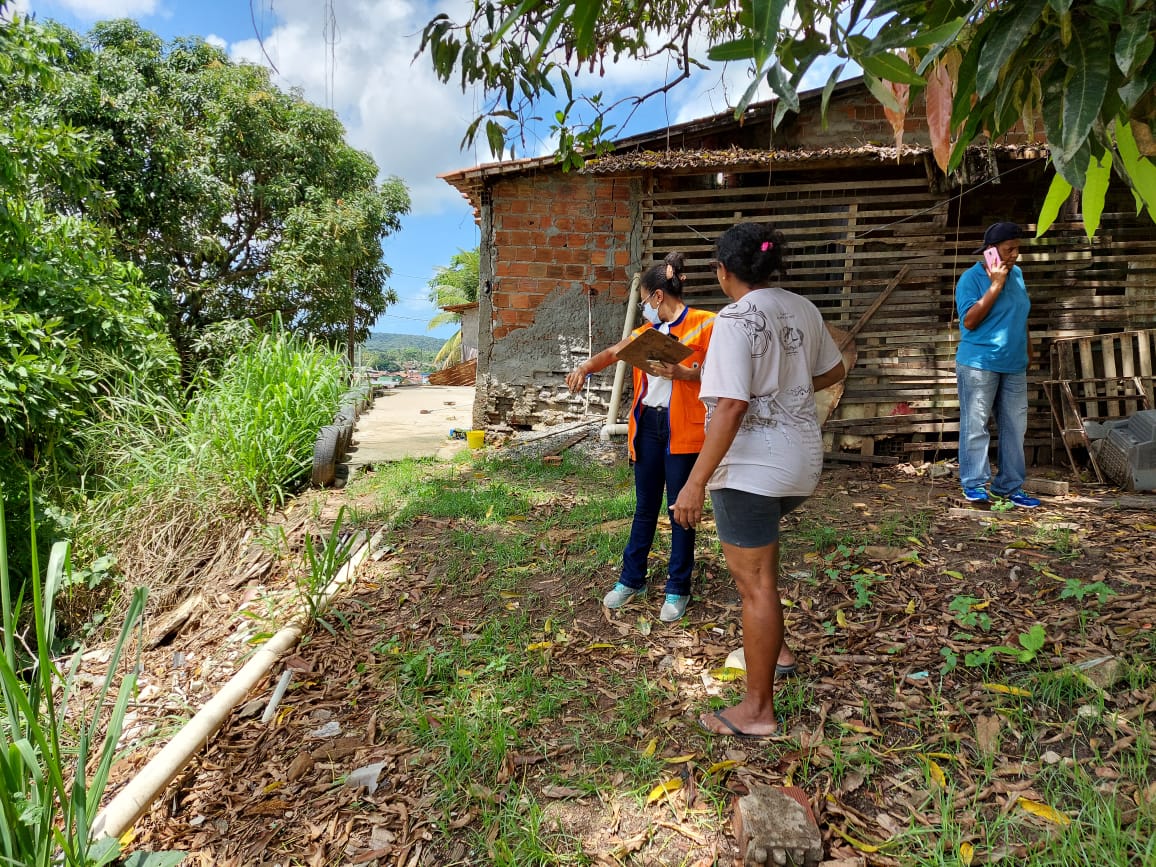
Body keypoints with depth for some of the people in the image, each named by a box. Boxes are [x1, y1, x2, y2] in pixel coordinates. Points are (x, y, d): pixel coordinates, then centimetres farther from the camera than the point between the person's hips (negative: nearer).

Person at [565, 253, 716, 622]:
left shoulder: (704, 324, -7)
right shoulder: (649, 330, 13)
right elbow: (613, 352, 13)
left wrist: (679, 373, -23)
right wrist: (587, 365, -5)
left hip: (682, 429, -6)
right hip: (647, 424, 6)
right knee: (645, 507, 14)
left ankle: (678, 589, 17)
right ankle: (631, 579, 26)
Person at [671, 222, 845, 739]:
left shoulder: (736, 319, -18)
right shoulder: (803, 309, 5)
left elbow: (731, 406, -26)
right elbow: (833, 371, 18)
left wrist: (695, 482, -23)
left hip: (751, 467, -8)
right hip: (802, 460, 8)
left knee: (755, 583, 2)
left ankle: (758, 711, 15)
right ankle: (776, 648, 39)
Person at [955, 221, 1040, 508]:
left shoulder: (1017, 274, 10)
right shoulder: (971, 278, -10)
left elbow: (1021, 317, 20)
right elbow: (969, 321, -20)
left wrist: (1028, 351, 20)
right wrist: (995, 285, -20)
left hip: (1014, 366, 7)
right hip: (979, 365, -7)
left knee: (1015, 427, 8)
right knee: (976, 426, -3)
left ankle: (1010, 486, 17)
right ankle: (974, 483, 8)